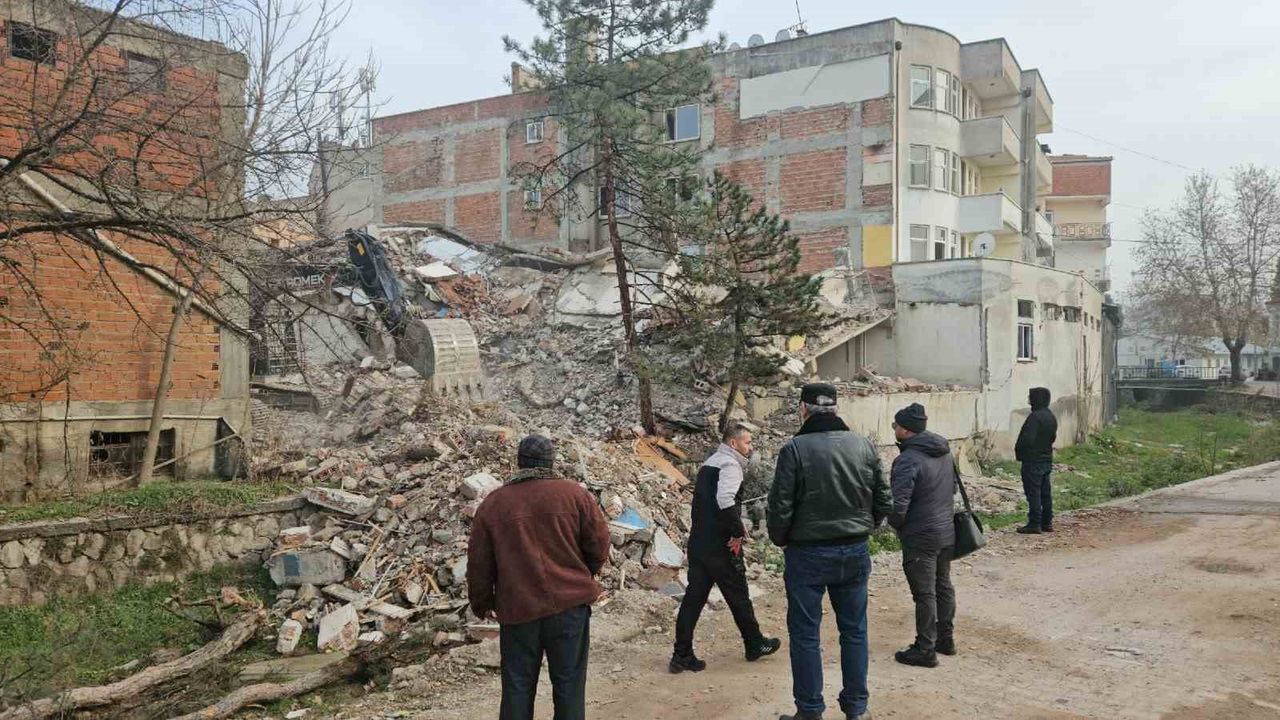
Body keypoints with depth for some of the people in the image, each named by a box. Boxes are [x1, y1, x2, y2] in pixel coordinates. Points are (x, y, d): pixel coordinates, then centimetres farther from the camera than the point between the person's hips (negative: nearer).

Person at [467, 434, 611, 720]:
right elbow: (599, 546, -1)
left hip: (517, 609, 1)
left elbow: (479, 563, 6)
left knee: (518, 686, 12)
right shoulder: (575, 494, -2)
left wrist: (482, 604, 20)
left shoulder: (492, 504, 3)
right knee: (568, 683, 10)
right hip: (570, 604, -1)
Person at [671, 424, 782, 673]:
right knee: (738, 596, 9)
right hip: (720, 545, -8)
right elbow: (725, 500, -29)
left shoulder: (709, 463, 18)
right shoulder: (730, 465, -13)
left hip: (698, 541, 8)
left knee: (694, 596, 7)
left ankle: (682, 655, 6)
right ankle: (755, 645, 26)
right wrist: (738, 532, -18)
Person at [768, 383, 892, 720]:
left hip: (807, 553, -4)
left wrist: (780, 540, 5)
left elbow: (780, 506, -13)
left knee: (805, 635, 8)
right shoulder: (865, 446, -1)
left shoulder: (795, 449, -14)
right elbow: (884, 502, 4)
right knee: (854, 631, 15)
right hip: (855, 553, 4)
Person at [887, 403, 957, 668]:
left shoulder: (908, 460, -23)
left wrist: (896, 524, -6)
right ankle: (945, 638, 33)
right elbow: (954, 487, 18)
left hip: (920, 538, -9)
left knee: (924, 593, 1)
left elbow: (897, 505, -26)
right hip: (948, 531, 9)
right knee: (943, 586, 20)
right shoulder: (946, 453, 5)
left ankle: (925, 649, 10)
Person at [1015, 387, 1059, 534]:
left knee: (1033, 493, -5)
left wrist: (1019, 451, -9)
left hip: (1033, 461, -9)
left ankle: (1034, 524, -3)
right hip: (1047, 460, 9)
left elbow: (1027, 439, -25)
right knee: (1045, 493, 13)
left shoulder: (1035, 417, -20)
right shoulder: (1051, 417, 11)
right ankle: (1047, 522, 19)